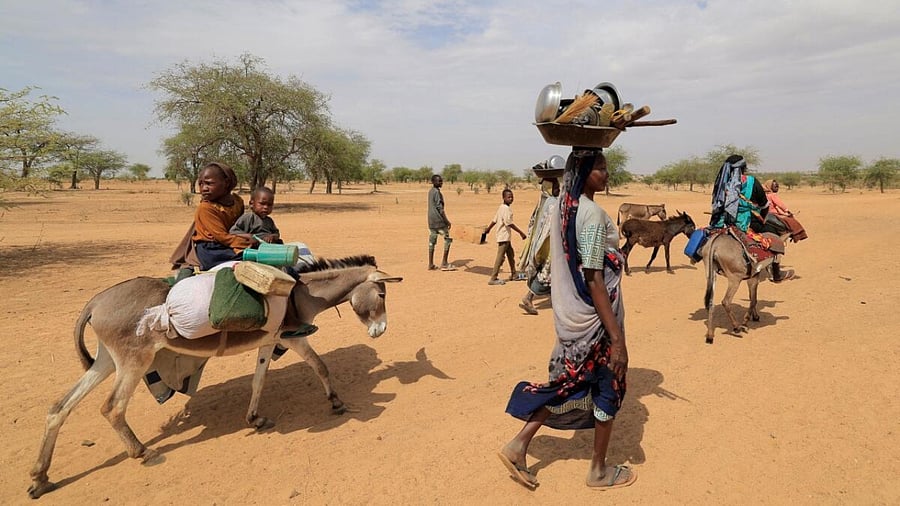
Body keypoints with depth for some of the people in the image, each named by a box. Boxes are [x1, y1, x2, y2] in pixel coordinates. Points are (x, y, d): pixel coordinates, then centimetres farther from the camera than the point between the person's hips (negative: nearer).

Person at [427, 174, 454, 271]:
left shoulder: (430, 191, 14)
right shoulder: (437, 192, -14)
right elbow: (440, 208, -18)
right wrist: (447, 221, -15)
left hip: (431, 220, 9)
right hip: (439, 220, -9)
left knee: (432, 241, 8)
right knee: (448, 239, 1)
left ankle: (431, 264, 9)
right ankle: (444, 263, 1)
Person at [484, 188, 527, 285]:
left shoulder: (501, 207, 12)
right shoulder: (506, 208, -16)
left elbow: (494, 220, 18)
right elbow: (509, 223, -23)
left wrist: (488, 229, 31)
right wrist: (521, 232, -21)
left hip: (506, 237, 10)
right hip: (504, 237, -10)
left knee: (511, 255, 20)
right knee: (500, 257, -7)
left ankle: (513, 275, 32)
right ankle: (493, 279, -5)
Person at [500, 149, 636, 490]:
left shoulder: (562, 207, 5)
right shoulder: (593, 214, -21)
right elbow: (595, 282, -24)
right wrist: (617, 338, -21)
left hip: (569, 314, 8)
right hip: (594, 317, -8)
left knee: (570, 382, 20)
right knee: (608, 387, 11)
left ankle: (518, 445, 20)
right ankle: (599, 471, 30)